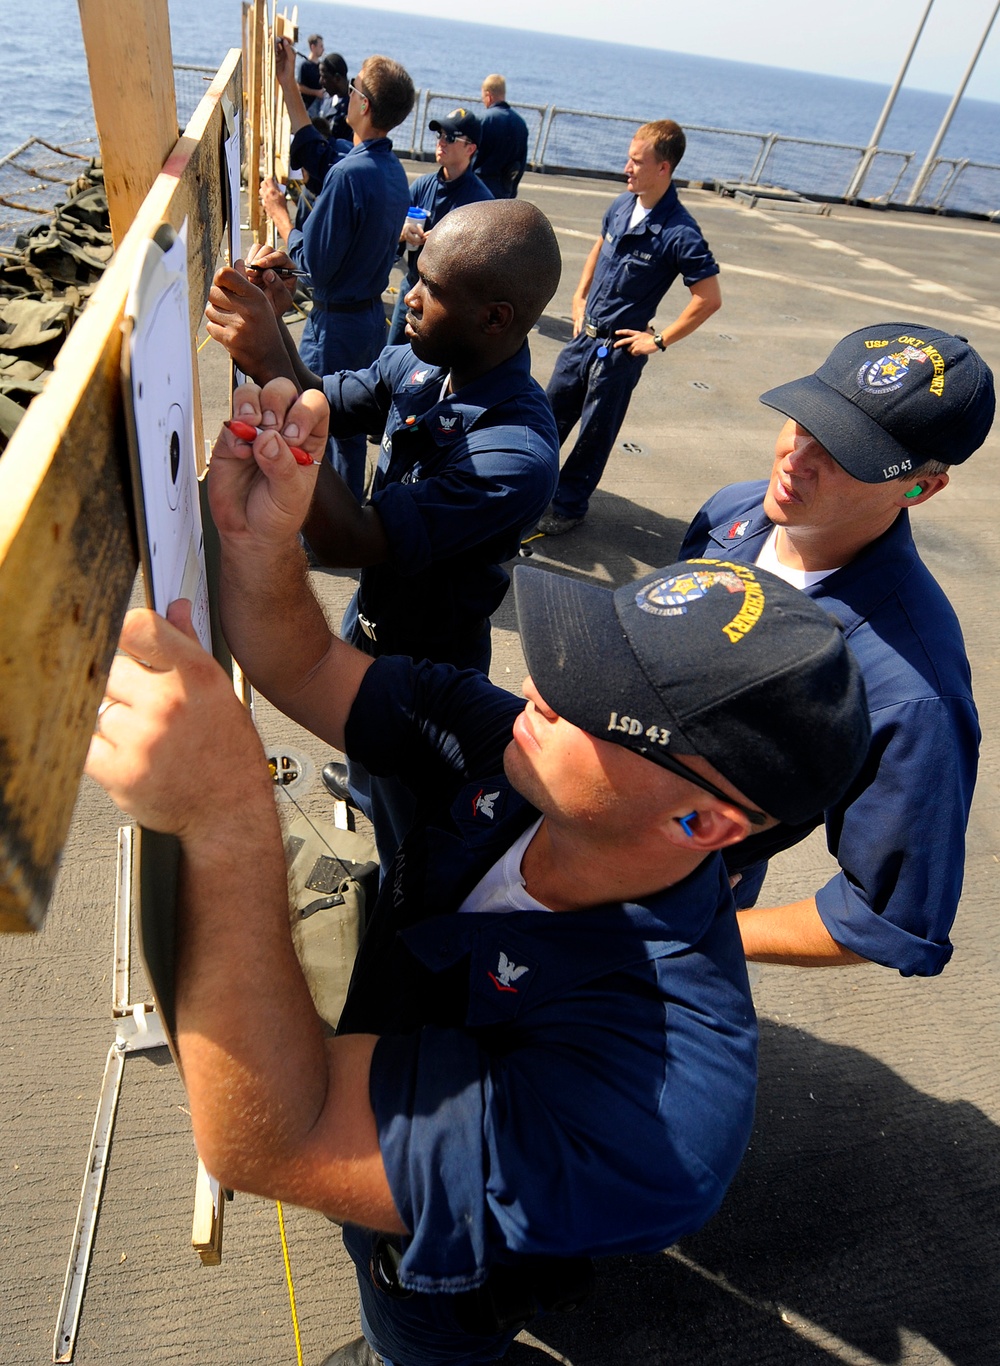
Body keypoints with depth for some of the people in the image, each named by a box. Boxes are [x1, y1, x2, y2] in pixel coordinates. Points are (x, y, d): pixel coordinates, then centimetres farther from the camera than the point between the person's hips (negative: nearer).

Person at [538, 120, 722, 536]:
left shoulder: (679, 233, -19)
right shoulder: (622, 204, 1)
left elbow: (709, 298, -18)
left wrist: (660, 340, -14)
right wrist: (580, 297, 12)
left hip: (619, 349, -7)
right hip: (584, 335, 7)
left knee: (594, 434, 6)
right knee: (553, 412, 18)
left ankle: (568, 505, 22)